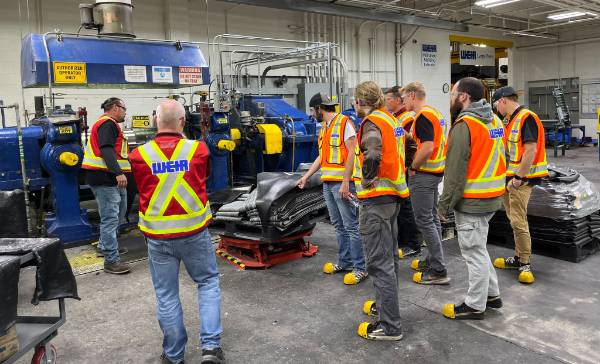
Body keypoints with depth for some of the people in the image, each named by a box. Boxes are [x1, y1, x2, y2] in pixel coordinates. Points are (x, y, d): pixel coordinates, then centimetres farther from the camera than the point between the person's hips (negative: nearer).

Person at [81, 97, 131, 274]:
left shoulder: (110, 125, 23)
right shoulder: (107, 124, -11)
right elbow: (106, 150, -24)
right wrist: (118, 173, -31)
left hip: (113, 179, 11)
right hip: (105, 179, -11)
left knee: (117, 214, 22)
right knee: (110, 218, -10)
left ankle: (104, 247, 36)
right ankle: (111, 261, -7)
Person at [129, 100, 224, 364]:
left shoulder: (139, 155, -7)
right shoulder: (199, 149, -7)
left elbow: (141, 190, 8)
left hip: (157, 236, 1)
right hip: (194, 232, 0)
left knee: (166, 295, 13)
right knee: (208, 283, 18)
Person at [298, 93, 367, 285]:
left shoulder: (344, 123, -8)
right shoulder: (325, 127, 19)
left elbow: (351, 153, -15)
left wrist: (345, 182, -20)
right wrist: (306, 176, 24)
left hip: (341, 183, -9)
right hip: (328, 183, 9)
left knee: (351, 225, -5)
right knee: (339, 226, 14)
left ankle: (360, 269, 1)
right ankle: (345, 262, 24)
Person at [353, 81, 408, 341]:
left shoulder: (372, 121, -14)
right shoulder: (389, 119, 15)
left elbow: (372, 156, -32)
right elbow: (398, 151, 25)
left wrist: (367, 181, -18)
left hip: (377, 197, -10)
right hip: (394, 194, 10)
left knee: (380, 262, -5)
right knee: (389, 255, 21)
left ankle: (389, 326, 2)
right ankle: (386, 304, 36)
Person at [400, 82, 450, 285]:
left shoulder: (423, 116, -17)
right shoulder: (434, 113, 15)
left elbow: (427, 148, -27)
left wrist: (413, 167, -15)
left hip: (423, 175, -10)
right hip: (435, 172, 10)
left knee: (424, 220, -5)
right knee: (432, 218, 16)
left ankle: (438, 271, -2)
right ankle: (433, 261, 28)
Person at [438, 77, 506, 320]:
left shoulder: (464, 125, -17)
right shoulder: (495, 120, 11)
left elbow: (455, 170, -19)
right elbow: (498, 158, 16)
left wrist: (445, 204, -12)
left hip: (470, 201, -9)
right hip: (492, 198, 9)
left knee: (474, 252, 2)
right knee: (478, 247, 22)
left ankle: (475, 306, 15)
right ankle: (492, 294, 33)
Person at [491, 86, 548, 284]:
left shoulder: (526, 118, -14)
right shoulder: (512, 120, 16)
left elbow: (531, 150, -21)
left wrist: (519, 177, -21)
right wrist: (507, 176, 15)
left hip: (520, 179, -10)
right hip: (509, 177, 10)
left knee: (518, 221, -7)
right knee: (514, 219, 15)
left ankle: (525, 264, 4)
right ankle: (519, 257, 26)